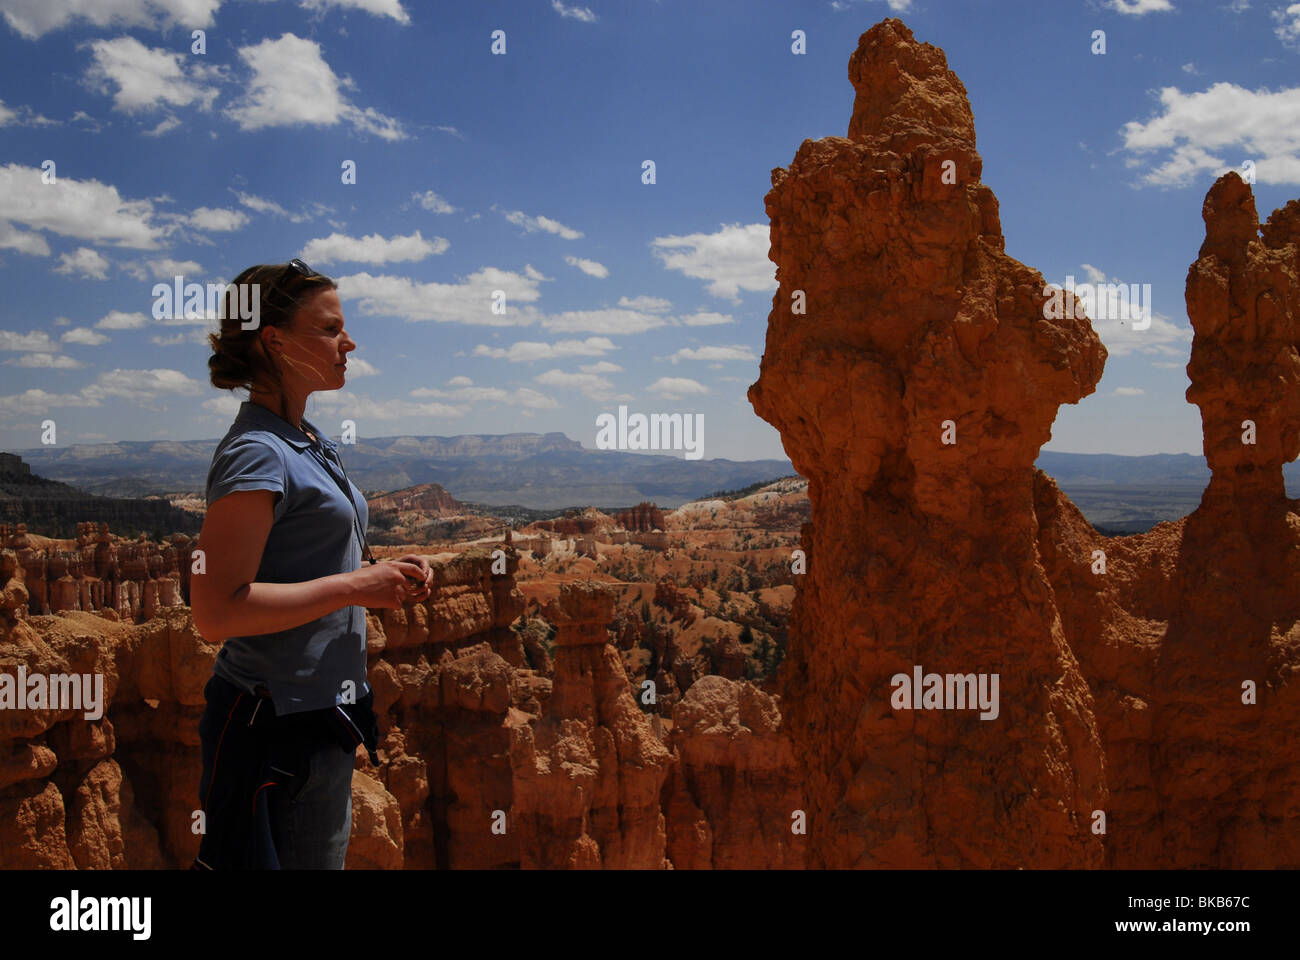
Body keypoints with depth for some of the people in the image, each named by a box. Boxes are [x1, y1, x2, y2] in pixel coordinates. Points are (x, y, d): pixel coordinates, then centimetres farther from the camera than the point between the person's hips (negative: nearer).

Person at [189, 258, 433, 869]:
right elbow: (216, 613, -24)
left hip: (321, 710, 10)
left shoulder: (309, 443, 13)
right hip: (280, 722, -10)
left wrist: (383, 576, 5)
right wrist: (354, 586, -20)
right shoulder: (256, 454, -17)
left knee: (325, 853, 18)